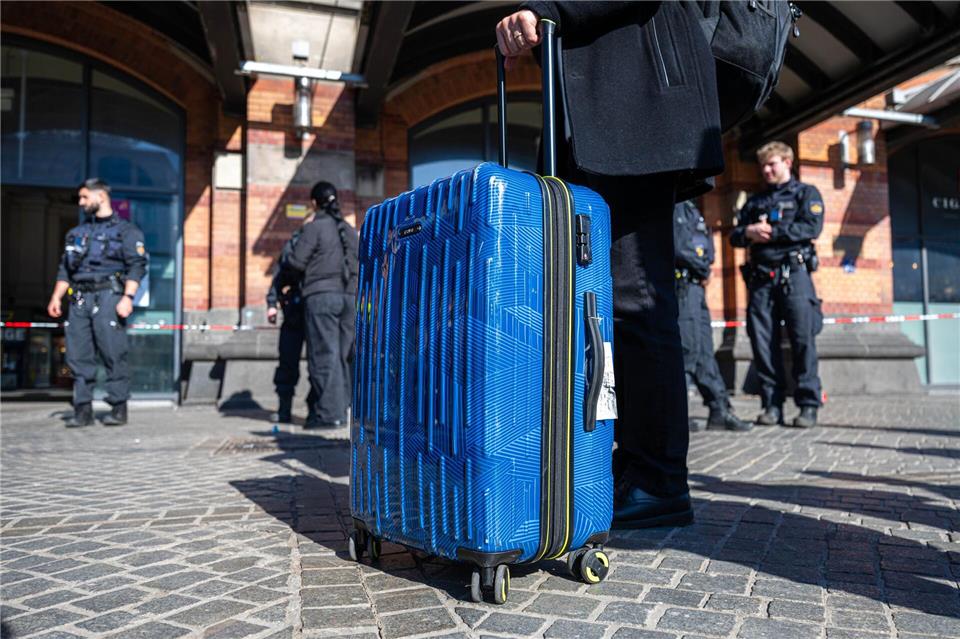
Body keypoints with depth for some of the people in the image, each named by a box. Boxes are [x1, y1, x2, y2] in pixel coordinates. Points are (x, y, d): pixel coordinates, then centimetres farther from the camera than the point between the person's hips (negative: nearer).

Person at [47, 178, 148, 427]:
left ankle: (119, 408, -1)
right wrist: (56, 297, 12)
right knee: (78, 355, 2)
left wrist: (128, 297, -17)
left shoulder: (126, 230, 4)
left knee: (113, 354, -8)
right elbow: (64, 268, 24)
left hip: (108, 297, -6)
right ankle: (83, 410, 8)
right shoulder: (77, 233, 24)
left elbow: (137, 266, -6)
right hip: (79, 298, 6)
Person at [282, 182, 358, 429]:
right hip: (349, 296, 6)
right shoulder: (350, 230, 16)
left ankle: (329, 412, -6)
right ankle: (341, 409, 13)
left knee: (324, 354, -5)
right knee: (341, 356, 10)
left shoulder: (314, 228, -4)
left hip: (322, 296, -6)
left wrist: (283, 262, 14)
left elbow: (297, 262, -5)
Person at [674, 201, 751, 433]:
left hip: (695, 283, 10)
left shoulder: (688, 207, 21)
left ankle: (720, 411, 15)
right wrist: (701, 267, -4)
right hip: (682, 282, -10)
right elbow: (679, 247, -19)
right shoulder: (676, 206, -8)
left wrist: (702, 268, 3)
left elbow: (706, 247, 21)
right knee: (688, 347, -10)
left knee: (705, 350, 10)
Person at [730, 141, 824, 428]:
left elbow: (812, 228, -5)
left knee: (803, 339, -7)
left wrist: (772, 231, -7)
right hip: (760, 277, 4)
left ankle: (809, 405, -2)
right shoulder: (754, 202, 24)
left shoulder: (806, 193, 11)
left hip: (794, 274, -4)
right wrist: (748, 232, -5)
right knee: (762, 341, -1)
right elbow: (735, 235, 17)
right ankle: (772, 404, 5)